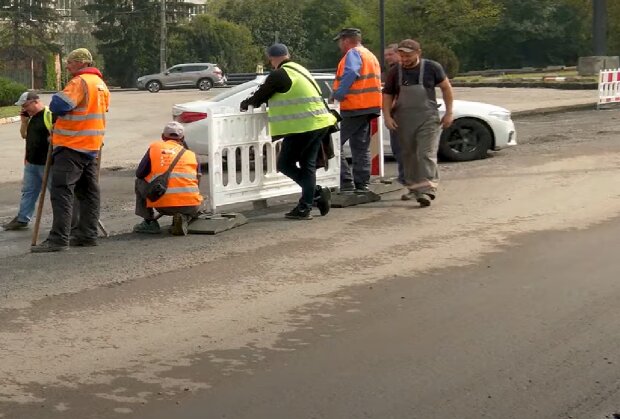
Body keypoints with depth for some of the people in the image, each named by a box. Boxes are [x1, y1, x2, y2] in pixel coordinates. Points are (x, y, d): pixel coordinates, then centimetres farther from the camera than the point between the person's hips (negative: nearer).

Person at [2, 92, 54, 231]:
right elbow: (24, 135, 20)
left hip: (46, 163, -9)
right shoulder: (32, 117, 13)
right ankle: (22, 219, 24)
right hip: (31, 162, 9)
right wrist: (24, 121, 7)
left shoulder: (49, 115, -17)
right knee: (28, 191, 15)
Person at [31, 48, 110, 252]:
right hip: (92, 146, 10)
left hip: (72, 145, -10)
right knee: (88, 191, 13)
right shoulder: (101, 84, 15)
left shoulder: (80, 82, -15)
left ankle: (58, 239, -14)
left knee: (62, 190, -10)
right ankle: (87, 235, 16)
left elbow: (58, 105, -23)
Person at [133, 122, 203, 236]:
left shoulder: (154, 147, 13)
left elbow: (139, 174, 15)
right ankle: (184, 218, 4)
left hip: (164, 205, -1)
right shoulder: (192, 154, 17)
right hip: (190, 205, 1)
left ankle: (149, 223, 21)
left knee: (139, 183, 26)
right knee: (195, 208, 39)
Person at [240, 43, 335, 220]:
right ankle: (305, 207, 9)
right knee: (308, 165, 11)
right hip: (319, 124, 9)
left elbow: (260, 96, -1)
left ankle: (317, 193, -4)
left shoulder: (279, 75, -10)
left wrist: (245, 104, 19)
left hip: (303, 126, -9)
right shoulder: (298, 70, 19)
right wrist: (255, 101, 33)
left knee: (285, 163, 2)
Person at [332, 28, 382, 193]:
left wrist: (338, 94, -23)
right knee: (361, 148, 13)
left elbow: (350, 74, -25)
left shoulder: (353, 54, -7)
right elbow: (376, 80, 18)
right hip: (369, 107, 10)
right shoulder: (370, 55, 23)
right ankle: (361, 184, 12)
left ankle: (346, 182, -13)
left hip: (354, 108, -10)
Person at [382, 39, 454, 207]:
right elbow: (387, 95, 11)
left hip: (428, 119, -4)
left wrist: (449, 113, 1)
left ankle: (426, 190, -21)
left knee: (427, 154, -14)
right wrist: (387, 116, -3)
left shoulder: (432, 68, -4)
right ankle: (413, 187, 26)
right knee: (409, 155, 12)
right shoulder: (395, 72, 3)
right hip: (404, 120, 4)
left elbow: (446, 87, 4)